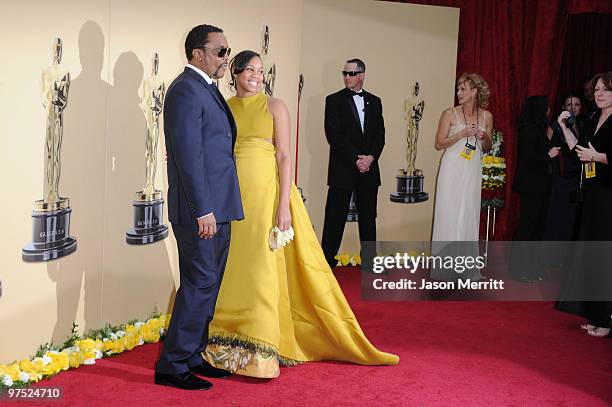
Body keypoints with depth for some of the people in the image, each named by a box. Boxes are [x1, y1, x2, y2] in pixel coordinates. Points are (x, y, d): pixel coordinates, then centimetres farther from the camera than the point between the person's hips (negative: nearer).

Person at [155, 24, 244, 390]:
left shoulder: (207, 89, 17)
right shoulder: (186, 89, -14)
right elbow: (189, 156, -20)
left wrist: (216, 209, 18)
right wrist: (203, 211, -22)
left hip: (217, 209, 10)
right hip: (201, 211, -10)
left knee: (208, 287, 16)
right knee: (198, 287, -4)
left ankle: (193, 356, 27)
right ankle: (172, 367, 7)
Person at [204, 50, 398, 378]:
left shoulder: (274, 106, 1)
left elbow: (284, 157, -5)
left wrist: (284, 205, -13)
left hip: (266, 192, -3)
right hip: (232, 195, 3)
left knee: (261, 268, -4)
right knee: (232, 270, 5)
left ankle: (260, 352, 4)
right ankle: (228, 345, 18)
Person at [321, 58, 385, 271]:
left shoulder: (374, 101, 12)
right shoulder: (334, 100, 0)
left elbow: (380, 134, 8)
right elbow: (333, 134, -8)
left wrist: (370, 157, -9)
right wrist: (355, 159, -14)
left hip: (369, 168, 4)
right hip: (342, 169, -4)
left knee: (368, 216, 8)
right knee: (335, 216, -3)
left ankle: (369, 259, 16)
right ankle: (327, 259, 4)